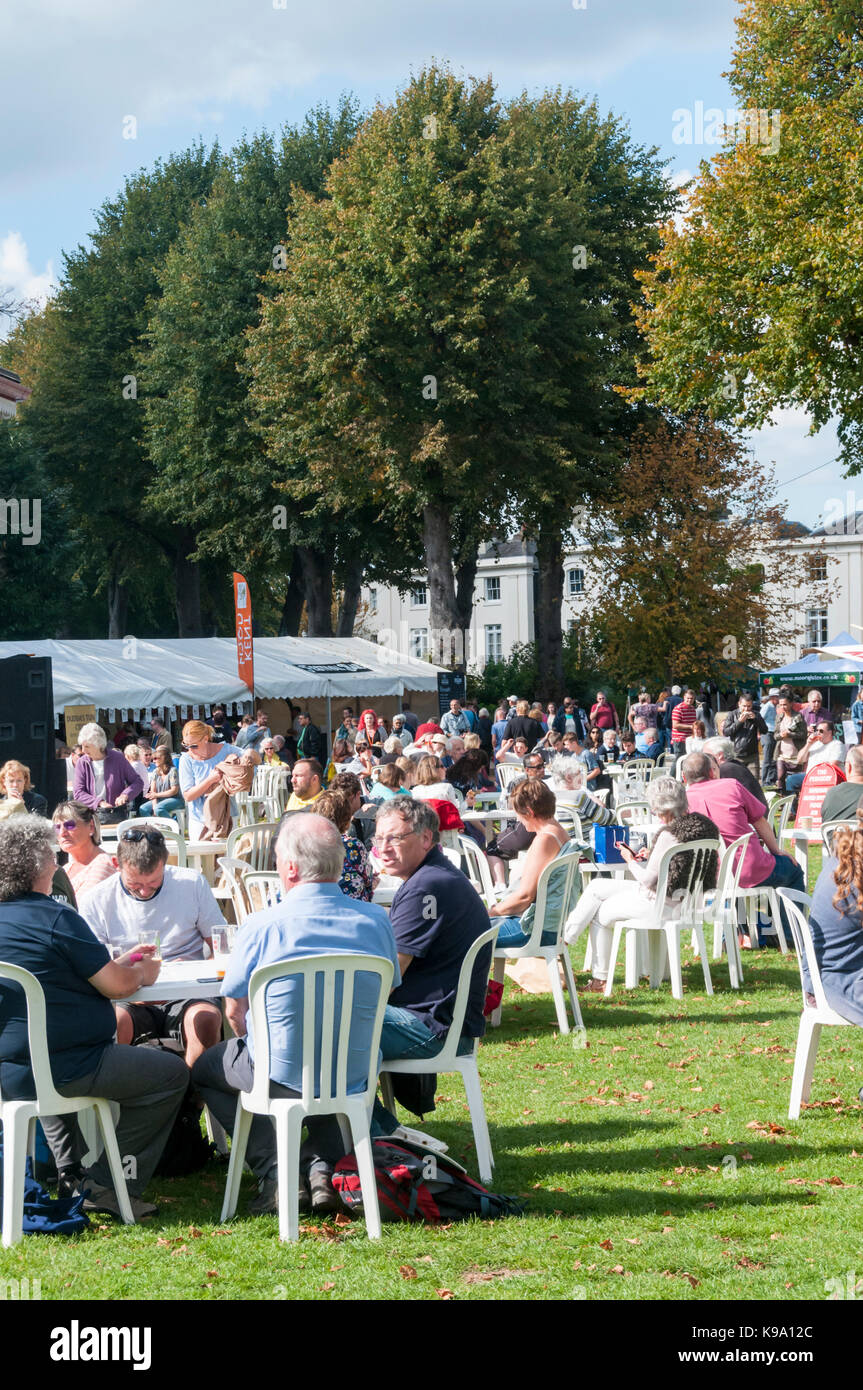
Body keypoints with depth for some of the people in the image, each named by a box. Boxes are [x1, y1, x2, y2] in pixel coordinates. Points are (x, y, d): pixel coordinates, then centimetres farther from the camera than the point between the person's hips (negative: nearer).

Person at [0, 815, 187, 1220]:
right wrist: (143, 972, 10)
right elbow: (116, 986, -14)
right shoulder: (55, 919, -16)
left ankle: (72, 1176, 32)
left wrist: (121, 962, 23)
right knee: (172, 1073, 4)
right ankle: (110, 1184, 5)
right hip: (64, 1071, -9)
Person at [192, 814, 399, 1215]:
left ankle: (273, 1172, 9)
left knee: (202, 1067, 26)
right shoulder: (377, 921, -6)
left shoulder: (263, 925, -17)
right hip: (355, 1077, 4)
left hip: (282, 1076, -4)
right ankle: (322, 1164, 18)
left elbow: (235, 1011, -6)